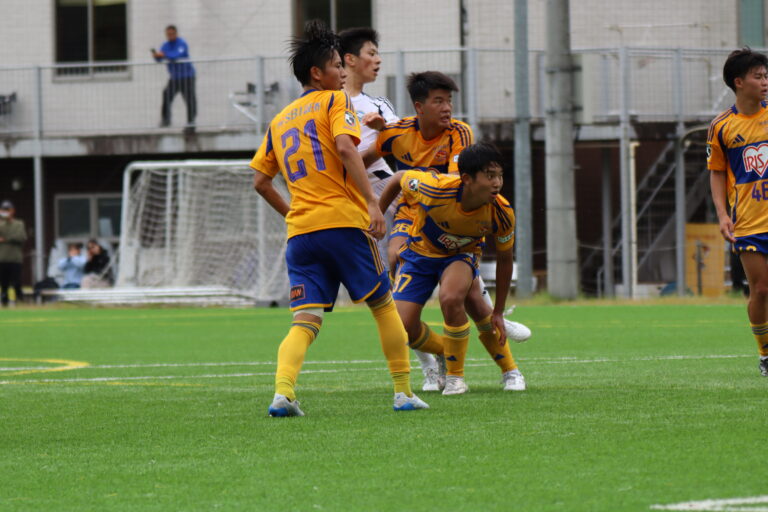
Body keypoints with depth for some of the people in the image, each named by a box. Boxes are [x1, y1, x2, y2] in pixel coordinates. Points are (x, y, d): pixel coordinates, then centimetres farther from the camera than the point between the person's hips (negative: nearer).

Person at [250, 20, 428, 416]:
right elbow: (345, 147, -15)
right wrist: (371, 202, -20)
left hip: (299, 231, 5)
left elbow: (260, 181, 21)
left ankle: (282, 391, -25)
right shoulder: (334, 101, 3)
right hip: (343, 221, -5)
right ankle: (404, 392, 13)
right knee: (383, 306, 11)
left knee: (305, 321, -1)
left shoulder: (279, 121, 20)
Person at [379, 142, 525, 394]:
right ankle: (444, 353, 25)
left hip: (461, 255, -1)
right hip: (420, 251, 1)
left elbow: (504, 260, -10)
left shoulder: (501, 214, -28)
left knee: (451, 297, -34)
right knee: (404, 326, -10)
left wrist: (498, 312, -3)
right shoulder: (434, 188, -36)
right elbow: (398, 179, -13)